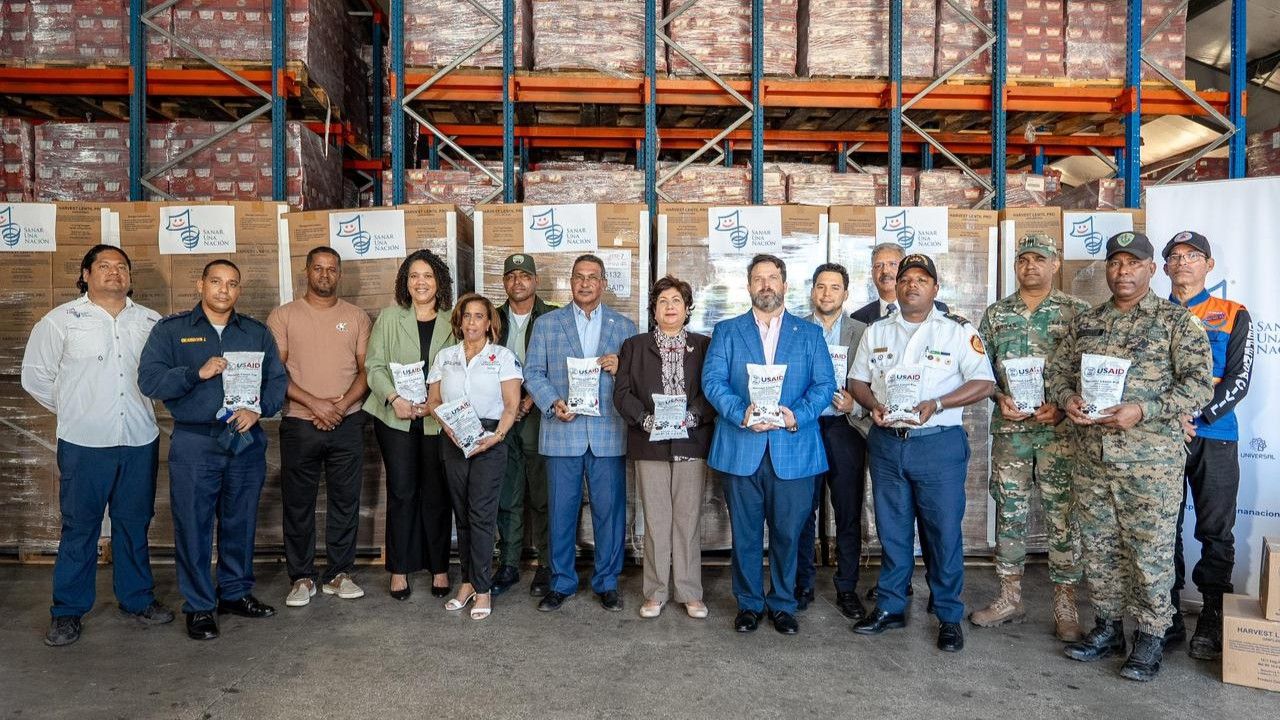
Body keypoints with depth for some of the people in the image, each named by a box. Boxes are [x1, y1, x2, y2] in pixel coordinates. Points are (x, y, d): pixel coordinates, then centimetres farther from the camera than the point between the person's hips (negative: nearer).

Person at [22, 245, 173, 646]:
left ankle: (137, 599, 25)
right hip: (84, 443, -2)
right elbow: (35, 375, 6)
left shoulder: (151, 322, 6)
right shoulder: (61, 320, 0)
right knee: (79, 527, 6)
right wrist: (72, 410, 6)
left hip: (140, 440, 3)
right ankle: (67, 611, 19)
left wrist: (142, 405, 8)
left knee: (135, 524, 12)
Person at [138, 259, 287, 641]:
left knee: (241, 522, 11)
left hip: (246, 441, 3)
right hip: (194, 443, -2)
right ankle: (199, 606, 14)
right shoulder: (170, 330, 3)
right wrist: (197, 373, -19)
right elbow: (149, 380, -6)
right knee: (193, 526, 2)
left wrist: (258, 409, -11)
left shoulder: (257, 333, 10)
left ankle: (236, 593, 27)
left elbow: (278, 380, 6)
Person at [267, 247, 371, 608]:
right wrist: (314, 403, -14)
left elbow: (366, 369, 3)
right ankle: (301, 577, 19)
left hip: (347, 425, 1)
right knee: (297, 504, 6)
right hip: (299, 425, -1)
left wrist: (341, 406, -11)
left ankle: (339, 573, 20)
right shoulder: (283, 316, 2)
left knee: (345, 501, 7)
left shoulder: (356, 317, 7)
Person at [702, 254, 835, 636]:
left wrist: (797, 416, -16)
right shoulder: (726, 331, 9)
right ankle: (749, 603, 23)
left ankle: (783, 604, 24)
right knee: (745, 533, 8)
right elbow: (712, 380, -2)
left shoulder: (810, 334, 11)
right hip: (741, 448, 0)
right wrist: (741, 413, -19)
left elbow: (824, 385, 2)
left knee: (787, 533, 8)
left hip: (793, 449, 0)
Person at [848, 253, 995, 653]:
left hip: (939, 444, -3)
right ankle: (890, 607, 25)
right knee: (891, 530, 12)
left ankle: (950, 617, 17)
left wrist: (936, 404, -18)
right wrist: (873, 405, -8)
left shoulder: (958, 331, -1)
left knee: (944, 532, 2)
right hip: (886, 443, 4)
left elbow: (983, 383, -6)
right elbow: (858, 380, 13)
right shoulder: (876, 332, 12)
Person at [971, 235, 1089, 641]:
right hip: (1009, 427, 3)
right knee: (1009, 512, 8)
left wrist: (1061, 405, -13)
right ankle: (1010, 597, 19)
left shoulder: (1076, 312, 2)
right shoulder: (996, 314, 10)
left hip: (1060, 428, -2)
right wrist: (1000, 398, -7)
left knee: (1062, 515, 1)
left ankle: (1065, 604, 12)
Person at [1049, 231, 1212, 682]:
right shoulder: (1085, 322, 11)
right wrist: (1067, 398, -6)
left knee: (1151, 550, 4)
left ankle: (1151, 637, 19)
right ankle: (1107, 629, 27)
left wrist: (1142, 411, -20)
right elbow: (1058, 370, 16)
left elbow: (1200, 382, -10)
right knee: (1098, 547, 12)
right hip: (1091, 457, 5)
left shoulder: (1176, 321, -3)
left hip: (1151, 460, -4)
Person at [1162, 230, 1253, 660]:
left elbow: (1238, 381, -2)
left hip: (1214, 437, -1)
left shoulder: (1233, 316, 7)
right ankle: (1166, 619, 16)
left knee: (1216, 534, 2)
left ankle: (1211, 624, 12)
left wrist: (1194, 414, -15)